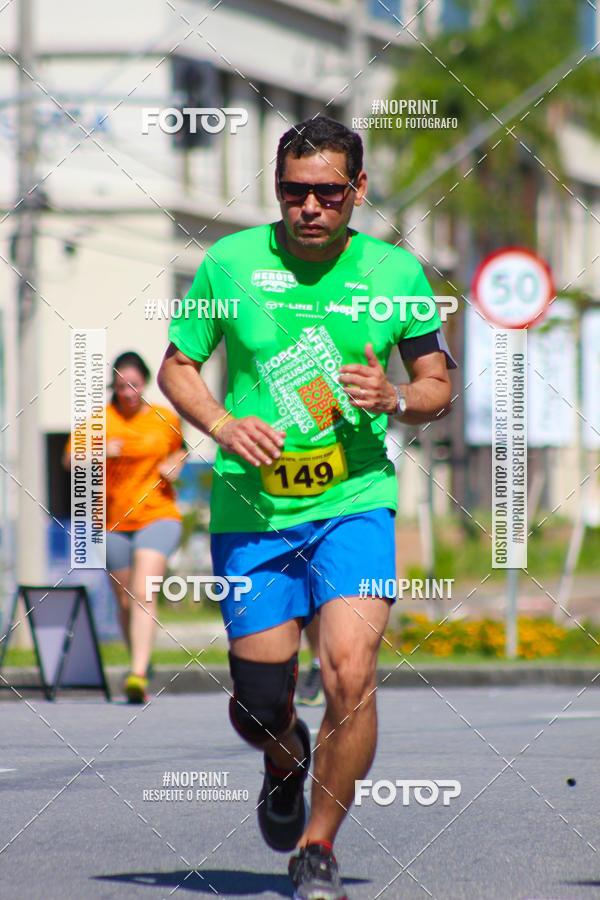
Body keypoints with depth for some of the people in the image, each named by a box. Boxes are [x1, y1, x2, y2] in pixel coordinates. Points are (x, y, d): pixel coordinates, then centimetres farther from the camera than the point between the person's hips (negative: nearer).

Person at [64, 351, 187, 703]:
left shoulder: (166, 419, 5)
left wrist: (175, 466, 3)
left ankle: (138, 675, -30)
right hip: (113, 522, 2)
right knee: (126, 602, 9)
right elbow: (70, 459, -8)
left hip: (158, 517, -2)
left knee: (144, 595, -20)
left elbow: (179, 449, 25)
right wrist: (99, 451, -27)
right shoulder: (101, 420, 1)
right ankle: (142, 663, 31)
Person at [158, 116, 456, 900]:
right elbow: (176, 366, 9)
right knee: (259, 705, 3)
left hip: (354, 502, -1)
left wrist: (395, 398, -13)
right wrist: (223, 424, -10)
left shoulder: (395, 272, 1)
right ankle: (287, 760, 42)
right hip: (251, 508, 1)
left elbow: (439, 386, 10)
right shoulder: (229, 262, -1)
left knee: (350, 674, -19)